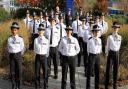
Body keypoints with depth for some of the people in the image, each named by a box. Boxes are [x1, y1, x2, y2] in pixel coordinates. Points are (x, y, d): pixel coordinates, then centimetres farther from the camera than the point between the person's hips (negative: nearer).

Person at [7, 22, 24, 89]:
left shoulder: (20, 39, -4)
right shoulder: (9, 39, 1)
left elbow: (22, 48, 7)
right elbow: (8, 48, 12)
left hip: (18, 55, -1)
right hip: (11, 56, 2)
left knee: (19, 71, 0)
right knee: (12, 72, 4)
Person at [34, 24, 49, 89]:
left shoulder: (46, 40, -3)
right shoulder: (36, 40, 0)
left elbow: (47, 50, 7)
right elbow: (35, 49, 12)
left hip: (44, 57, -1)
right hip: (37, 57, 1)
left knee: (45, 72, 4)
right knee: (37, 72, 5)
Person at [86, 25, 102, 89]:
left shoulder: (99, 40, 5)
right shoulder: (90, 40, -8)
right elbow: (88, 49, 1)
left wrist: (98, 54, 11)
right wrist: (90, 56, 7)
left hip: (98, 56, 5)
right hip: (91, 56, -4)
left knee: (97, 72, 12)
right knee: (89, 72, 3)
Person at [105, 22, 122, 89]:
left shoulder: (119, 37, 4)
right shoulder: (110, 37, -5)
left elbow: (118, 46, 9)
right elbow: (107, 46, 1)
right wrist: (107, 53, 4)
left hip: (117, 53, 3)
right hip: (111, 53, -3)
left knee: (116, 70, 9)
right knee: (108, 69, -1)